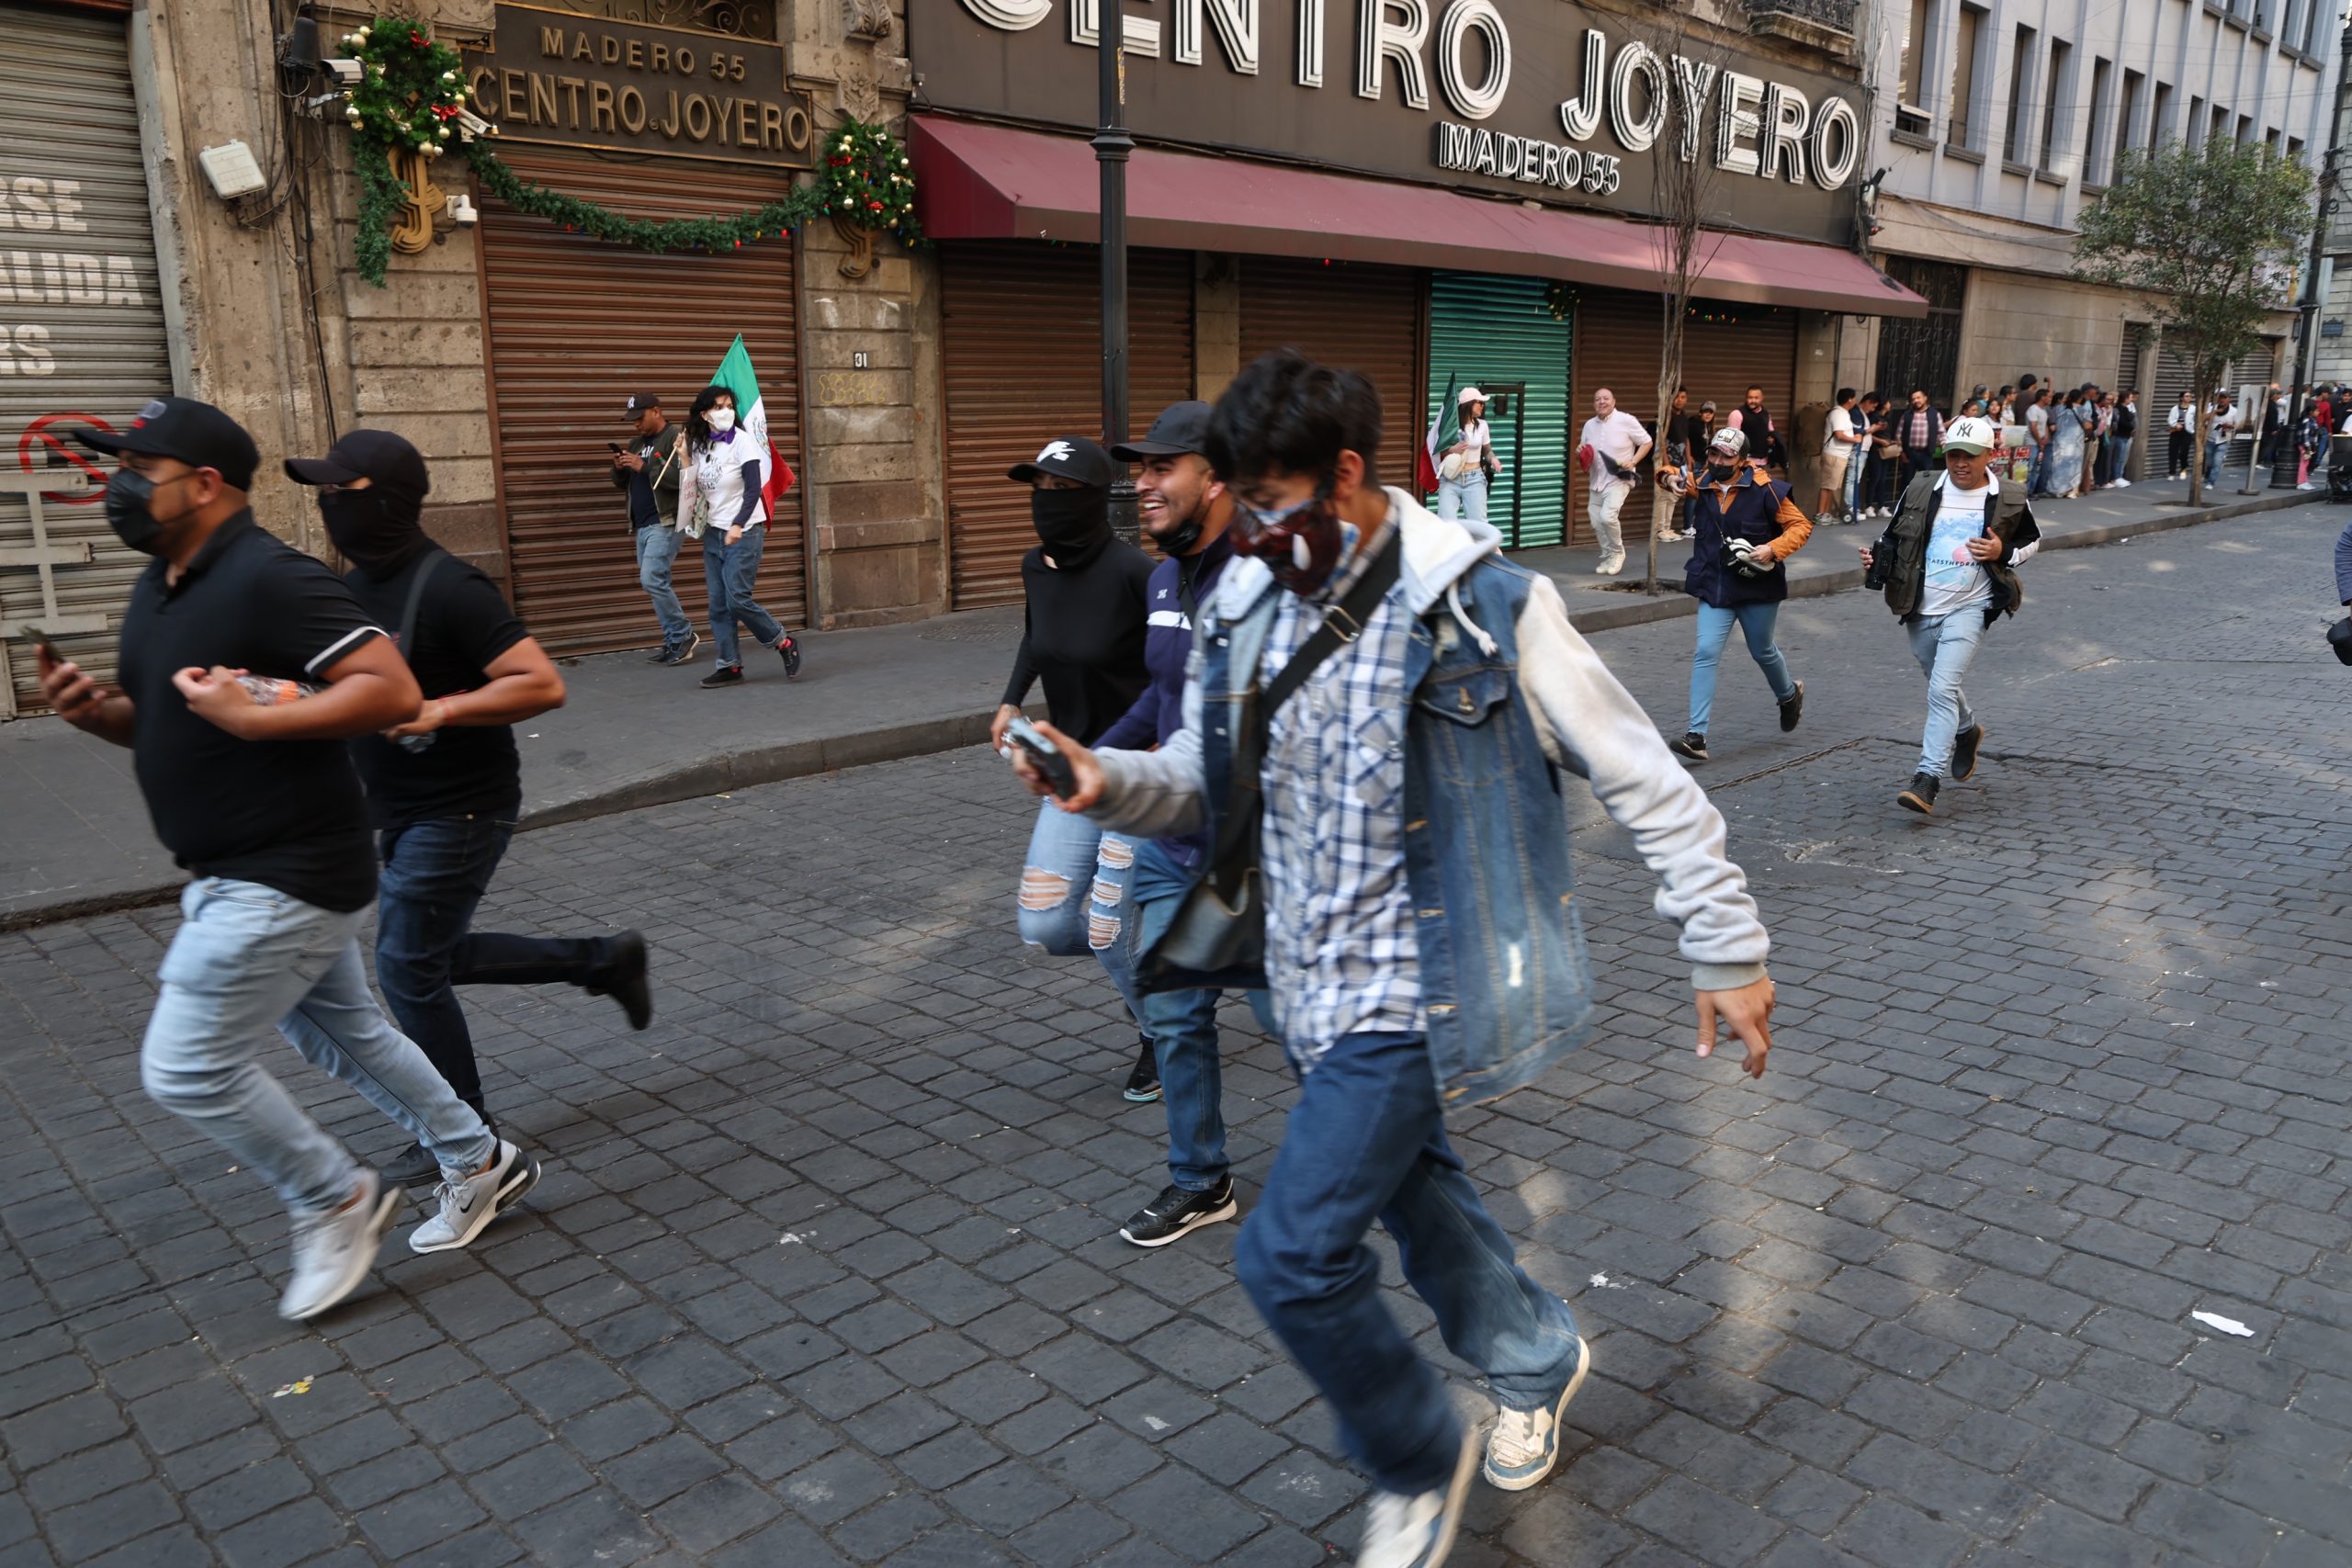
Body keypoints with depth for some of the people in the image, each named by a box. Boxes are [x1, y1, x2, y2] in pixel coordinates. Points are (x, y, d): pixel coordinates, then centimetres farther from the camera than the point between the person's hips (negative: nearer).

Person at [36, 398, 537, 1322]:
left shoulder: (269, 579, -21)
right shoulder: (159, 588, 10)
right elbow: (169, 722, 20)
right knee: (344, 1038, 19)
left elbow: (393, 691, -28)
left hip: (285, 879, -10)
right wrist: (96, 710, 0)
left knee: (187, 1071, -4)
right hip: (234, 875, 10)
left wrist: (254, 718, -30)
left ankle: (337, 1203, 16)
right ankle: (482, 1165, 34)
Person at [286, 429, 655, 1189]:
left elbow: (542, 684, -26)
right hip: (399, 812, 9)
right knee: (436, 955, 17)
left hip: (459, 811, -9)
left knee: (409, 966, -2)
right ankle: (602, 960, 30)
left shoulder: (446, 588, -20)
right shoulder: (357, 587, 7)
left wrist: (439, 712, -30)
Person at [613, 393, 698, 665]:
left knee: (652, 580, -16)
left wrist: (645, 467, -21)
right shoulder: (636, 444, 18)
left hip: (665, 523, -9)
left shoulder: (676, 440, -7)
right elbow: (621, 485, 22)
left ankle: (684, 634, -3)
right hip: (642, 526, 9)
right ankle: (674, 642, 13)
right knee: (657, 584, 8)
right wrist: (619, 468, 0)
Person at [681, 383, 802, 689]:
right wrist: (685, 461, -3)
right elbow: (693, 487, 12)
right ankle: (729, 664, 10)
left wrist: (738, 525, -23)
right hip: (714, 532, 6)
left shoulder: (741, 442, -8)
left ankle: (785, 643, 6)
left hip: (744, 532, -6)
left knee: (737, 599, -12)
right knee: (718, 604, 2)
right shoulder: (700, 445, 8)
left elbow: (753, 489, -13)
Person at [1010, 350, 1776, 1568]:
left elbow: (1645, 782, -10)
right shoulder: (1245, 608, -1)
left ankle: (1419, 1462, 20)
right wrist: (1108, 782, -14)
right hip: (1316, 986, 7)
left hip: (1415, 992, -7)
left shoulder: (1485, 607, -18)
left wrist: (1726, 951, -6)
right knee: (1418, 1195, 25)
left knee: (1293, 1252, -9)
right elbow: (1202, 784, 8)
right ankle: (1536, 1356, 54)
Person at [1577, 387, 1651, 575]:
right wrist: (1579, 452, -5)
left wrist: (1633, 462, -16)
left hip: (1619, 479, -6)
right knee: (1597, 522, 6)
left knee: (1607, 516, -23)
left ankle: (1618, 553, 0)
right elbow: (1583, 452, 19)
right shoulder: (1589, 425, 8)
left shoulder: (1626, 421, -9)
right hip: (1597, 481, 6)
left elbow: (1647, 442, -3)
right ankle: (1608, 558, 23)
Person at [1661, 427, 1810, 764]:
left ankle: (1789, 695, 51)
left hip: (1757, 587, -3)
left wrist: (1773, 549, -25)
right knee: (1706, 654, -10)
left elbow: (1801, 525, -9)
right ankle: (1696, 736, -14)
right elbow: (1678, 478, 22)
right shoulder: (1701, 484, 1)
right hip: (1714, 587, 3)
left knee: (1763, 652, 16)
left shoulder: (1765, 490, -13)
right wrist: (1671, 478, -2)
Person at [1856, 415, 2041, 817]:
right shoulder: (1921, 490, 1)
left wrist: (2004, 552, -8)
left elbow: (2032, 540, 14)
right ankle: (1967, 731, 54)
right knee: (1942, 687, 21)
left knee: (1943, 689, -18)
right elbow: (1894, 536, 12)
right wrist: (1876, 555, -10)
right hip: (1921, 607, 4)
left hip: (1969, 607, -4)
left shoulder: (2010, 500, -2)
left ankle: (1927, 779, -18)